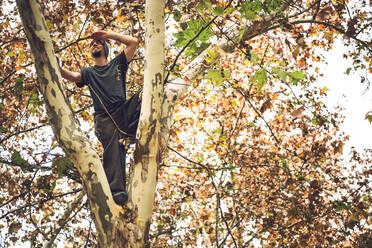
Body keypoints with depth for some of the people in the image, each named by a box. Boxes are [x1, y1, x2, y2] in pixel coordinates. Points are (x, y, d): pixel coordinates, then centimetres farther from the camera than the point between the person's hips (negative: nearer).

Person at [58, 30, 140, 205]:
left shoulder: (117, 64, 26)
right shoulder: (89, 73, 25)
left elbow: (133, 42, 16)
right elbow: (72, 76, 2)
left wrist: (107, 34, 18)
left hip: (125, 111, 2)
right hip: (105, 118, -1)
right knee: (113, 150, -22)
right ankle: (116, 191, -37)